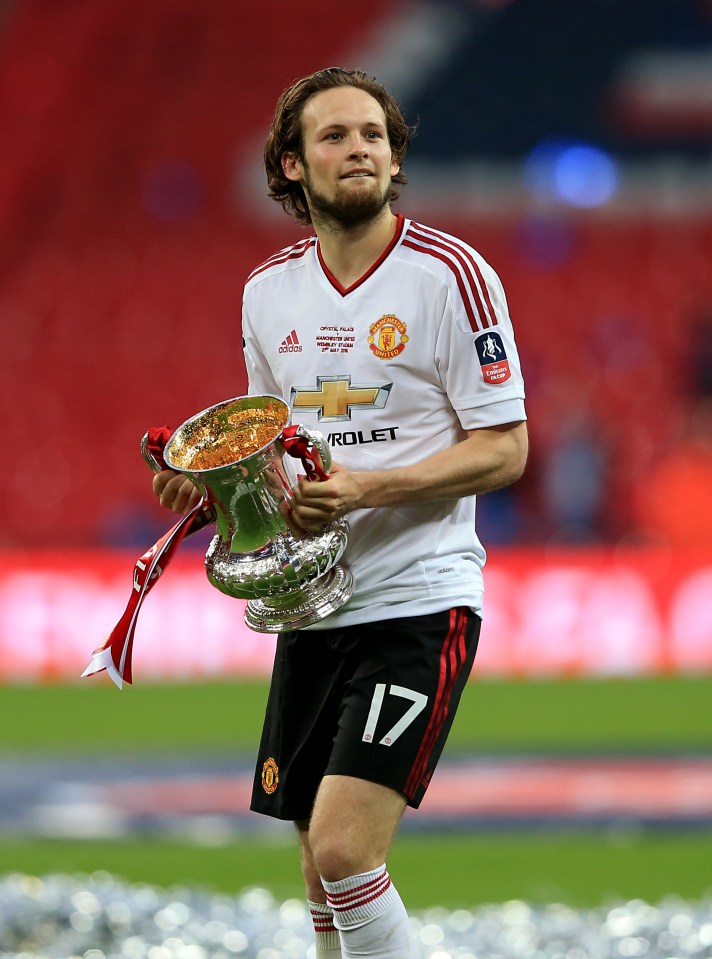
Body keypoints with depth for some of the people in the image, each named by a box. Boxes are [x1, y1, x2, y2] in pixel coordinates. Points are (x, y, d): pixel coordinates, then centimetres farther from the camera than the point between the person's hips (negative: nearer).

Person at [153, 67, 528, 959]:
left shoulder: (451, 274, -9)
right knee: (321, 865, 9)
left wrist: (366, 489, -21)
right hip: (312, 604, 6)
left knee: (343, 845, -19)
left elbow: (503, 449, -10)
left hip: (419, 599, -6)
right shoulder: (269, 289, 9)